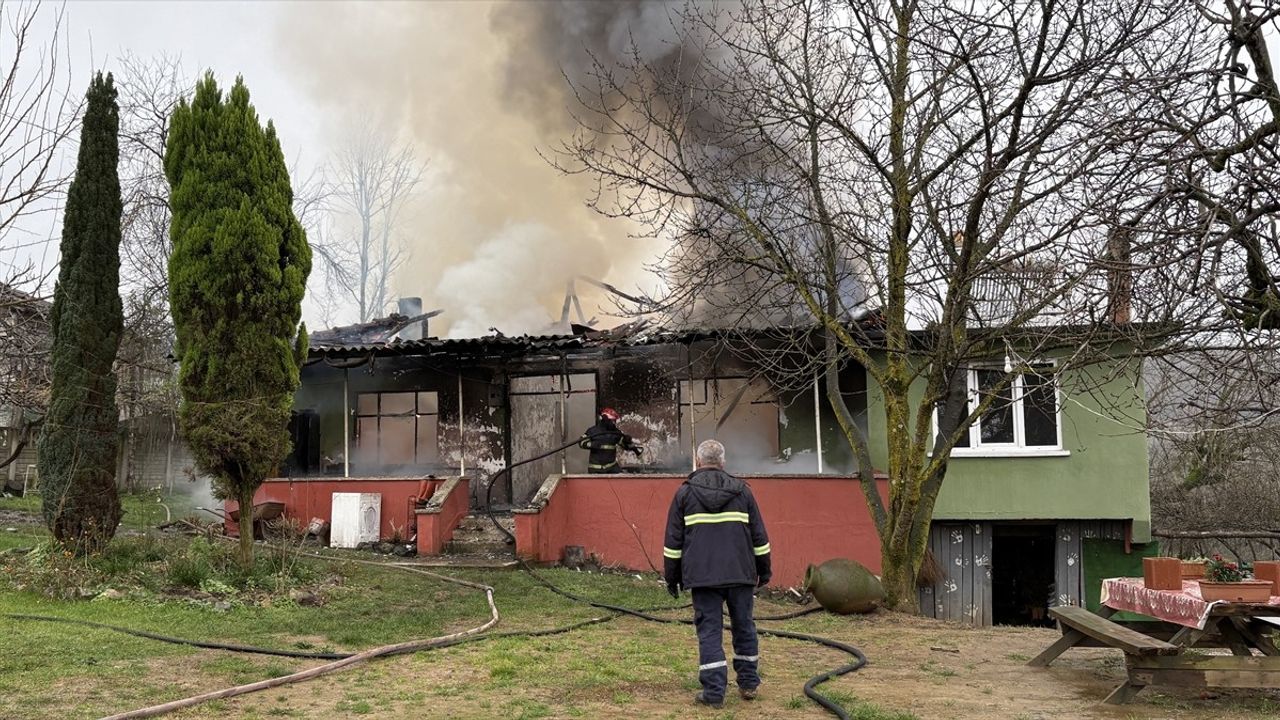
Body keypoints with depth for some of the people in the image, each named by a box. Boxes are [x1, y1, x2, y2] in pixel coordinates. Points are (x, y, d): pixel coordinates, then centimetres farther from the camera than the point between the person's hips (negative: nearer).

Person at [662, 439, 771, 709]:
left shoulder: (685, 493, 3)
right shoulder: (741, 491, 7)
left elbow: (673, 540, 3)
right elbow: (759, 536, 9)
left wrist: (672, 576, 11)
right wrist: (764, 570, 19)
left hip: (702, 575, -2)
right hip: (740, 574, 2)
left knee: (709, 631, 1)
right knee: (744, 627, 14)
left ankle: (714, 692, -1)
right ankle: (748, 684, 22)